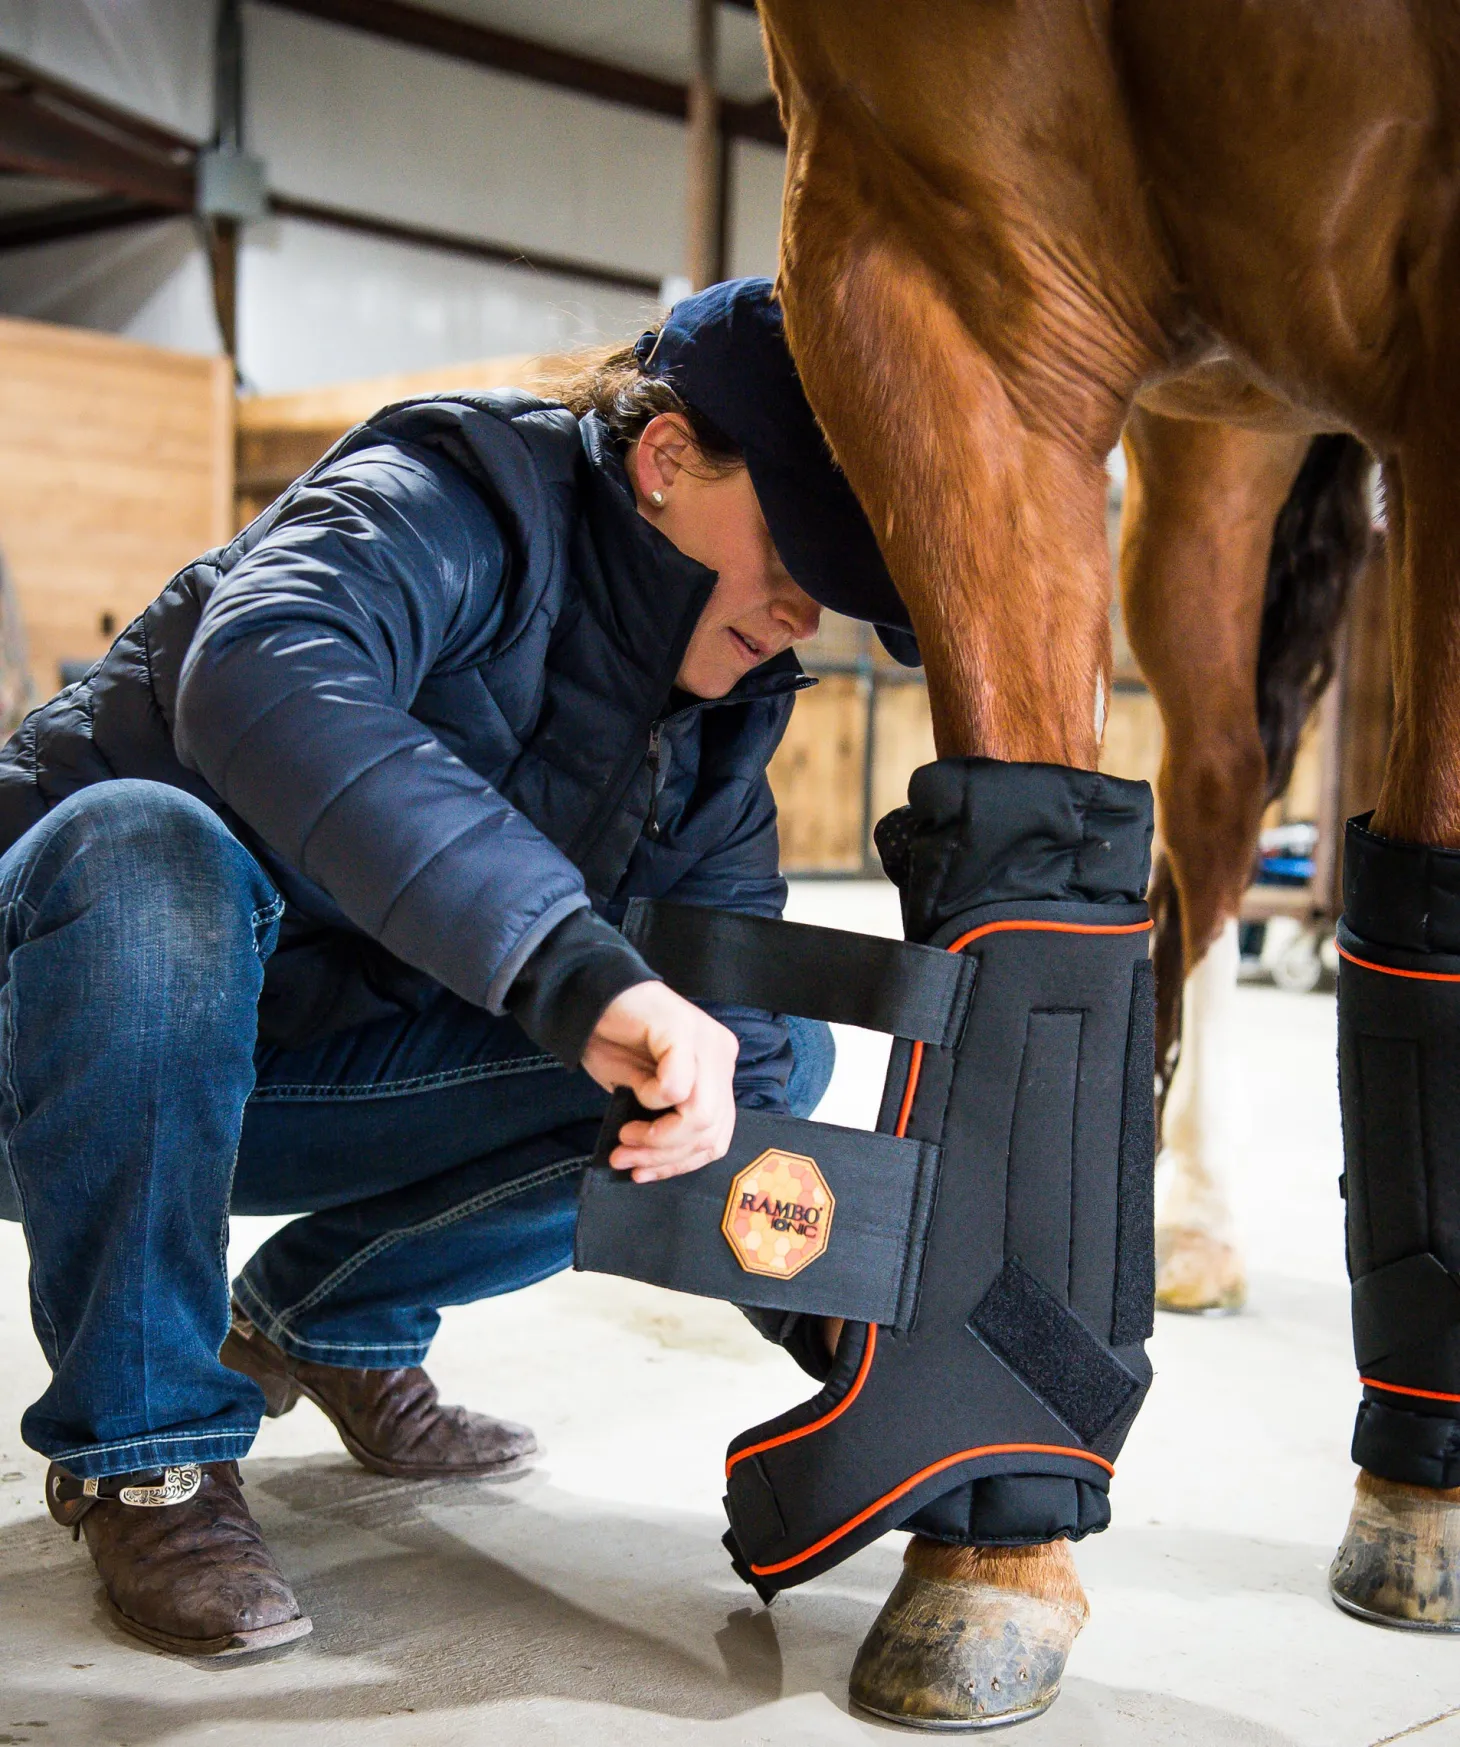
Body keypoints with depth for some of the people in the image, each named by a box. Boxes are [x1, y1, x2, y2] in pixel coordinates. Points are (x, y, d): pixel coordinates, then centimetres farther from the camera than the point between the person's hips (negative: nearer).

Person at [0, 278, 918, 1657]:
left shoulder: (719, 707, 1)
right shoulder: (454, 503, -22)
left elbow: (725, 972, 0)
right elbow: (261, 677, -45)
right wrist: (575, 964, -54)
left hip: (285, 1080, 6)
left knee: (775, 1055, -7)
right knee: (150, 846, -40)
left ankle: (325, 1318, 8)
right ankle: (138, 1453, -21)